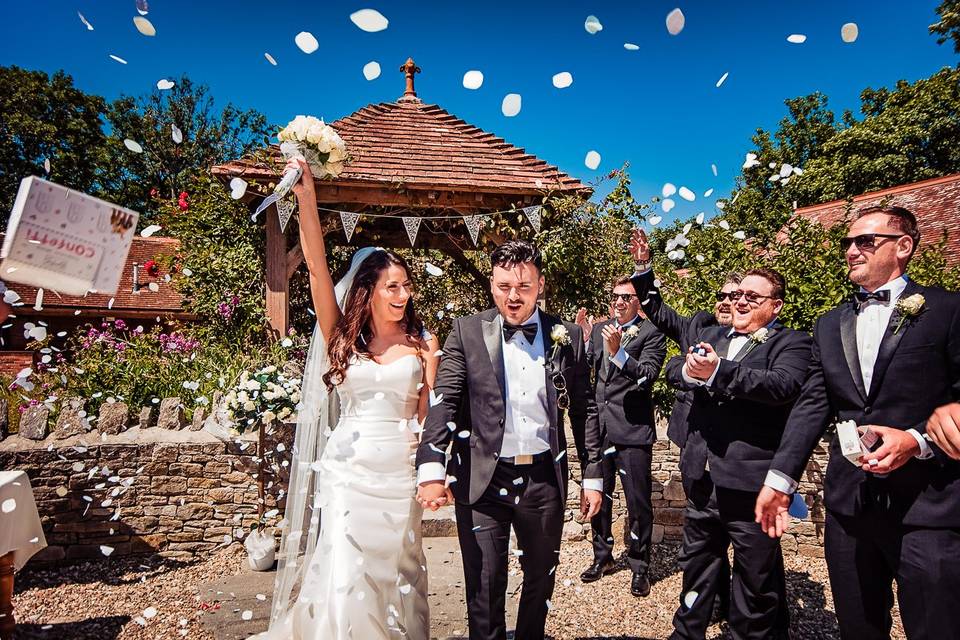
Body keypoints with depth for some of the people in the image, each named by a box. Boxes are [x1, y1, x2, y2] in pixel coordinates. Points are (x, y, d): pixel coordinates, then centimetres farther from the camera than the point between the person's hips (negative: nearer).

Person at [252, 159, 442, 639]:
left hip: (399, 472, 1)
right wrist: (306, 198, -16)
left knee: (393, 572, 12)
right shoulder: (342, 337, 2)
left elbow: (427, 415, 3)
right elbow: (317, 267, -10)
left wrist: (431, 368, -10)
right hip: (349, 470, -1)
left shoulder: (419, 345, 3)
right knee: (346, 575, -2)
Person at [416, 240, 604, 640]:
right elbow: (444, 404, -9)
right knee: (484, 587, 9)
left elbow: (583, 410, 5)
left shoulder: (567, 337, 1)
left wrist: (593, 476, 5)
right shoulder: (467, 332, -4)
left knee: (541, 578, 20)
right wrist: (431, 468, -21)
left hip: (544, 479, 2)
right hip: (482, 481, -2)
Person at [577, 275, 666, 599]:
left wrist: (618, 352, -33)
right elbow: (585, 366, 10)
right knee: (597, 495, 17)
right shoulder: (599, 329, 10)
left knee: (638, 502, 4)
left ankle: (639, 566, 24)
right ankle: (602, 556, 36)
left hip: (632, 428, -5)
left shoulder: (652, 334, -7)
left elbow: (647, 375, -20)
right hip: (599, 426, 6)